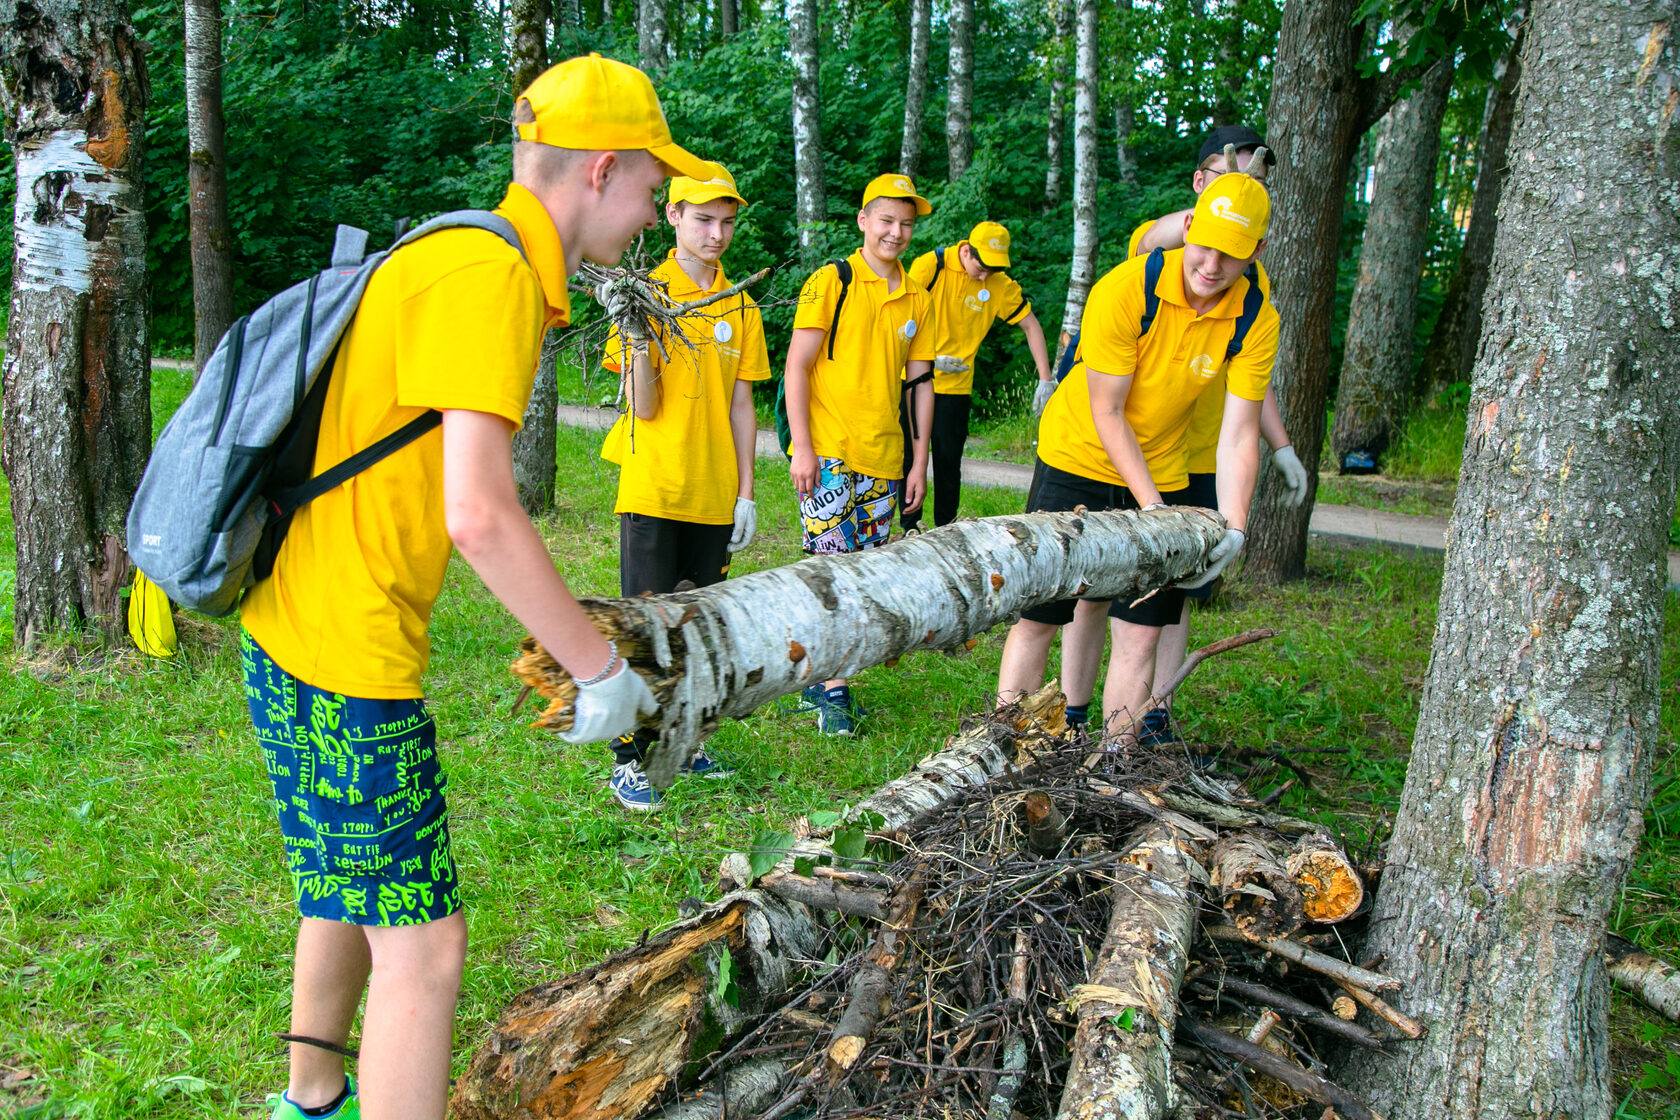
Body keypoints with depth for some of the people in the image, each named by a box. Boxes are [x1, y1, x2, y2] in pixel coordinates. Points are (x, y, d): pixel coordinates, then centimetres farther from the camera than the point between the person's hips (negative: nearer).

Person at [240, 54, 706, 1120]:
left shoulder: (491, 266, 12)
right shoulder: (488, 274, -19)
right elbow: (480, 516, -27)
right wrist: (601, 669, -17)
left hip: (302, 630, 10)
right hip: (342, 647, -10)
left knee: (352, 892, 26)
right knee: (423, 941, -3)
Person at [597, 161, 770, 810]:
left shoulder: (740, 306, 9)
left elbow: (741, 406, 11)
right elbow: (644, 409, -9)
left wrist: (746, 492, 8)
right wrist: (638, 343, -25)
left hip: (715, 496, 5)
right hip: (652, 490, -4)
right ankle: (629, 760, 8)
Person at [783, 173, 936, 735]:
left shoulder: (917, 297, 12)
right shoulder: (832, 280, -3)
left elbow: (919, 381, 15)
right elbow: (797, 365, -6)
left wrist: (919, 460, 11)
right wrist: (802, 447, -12)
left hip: (884, 457, 5)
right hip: (828, 452, -5)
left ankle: (817, 677, 19)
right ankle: (832, 691, -1)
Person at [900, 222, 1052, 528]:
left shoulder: (1000, 285, -4)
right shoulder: (929, 266, -11)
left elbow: (1031, 325, 5)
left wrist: (1045, 380, -2)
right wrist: (930, 358, -22)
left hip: (956, 385, 1)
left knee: (949, 460, 3)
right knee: (910, 455, 3)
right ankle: (910, 528, 16)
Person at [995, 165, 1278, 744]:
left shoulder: (1256, 319, -12)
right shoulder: (1124, 290, -23)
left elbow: (1238, 433, -11)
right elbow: (1107, 413, -18)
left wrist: (1232, 528, -22)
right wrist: (1152, 508, -21)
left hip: (1162, 473, 4)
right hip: (1079, 459, -3)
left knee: (1141, 631, 2)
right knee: (1039, 615, -3)